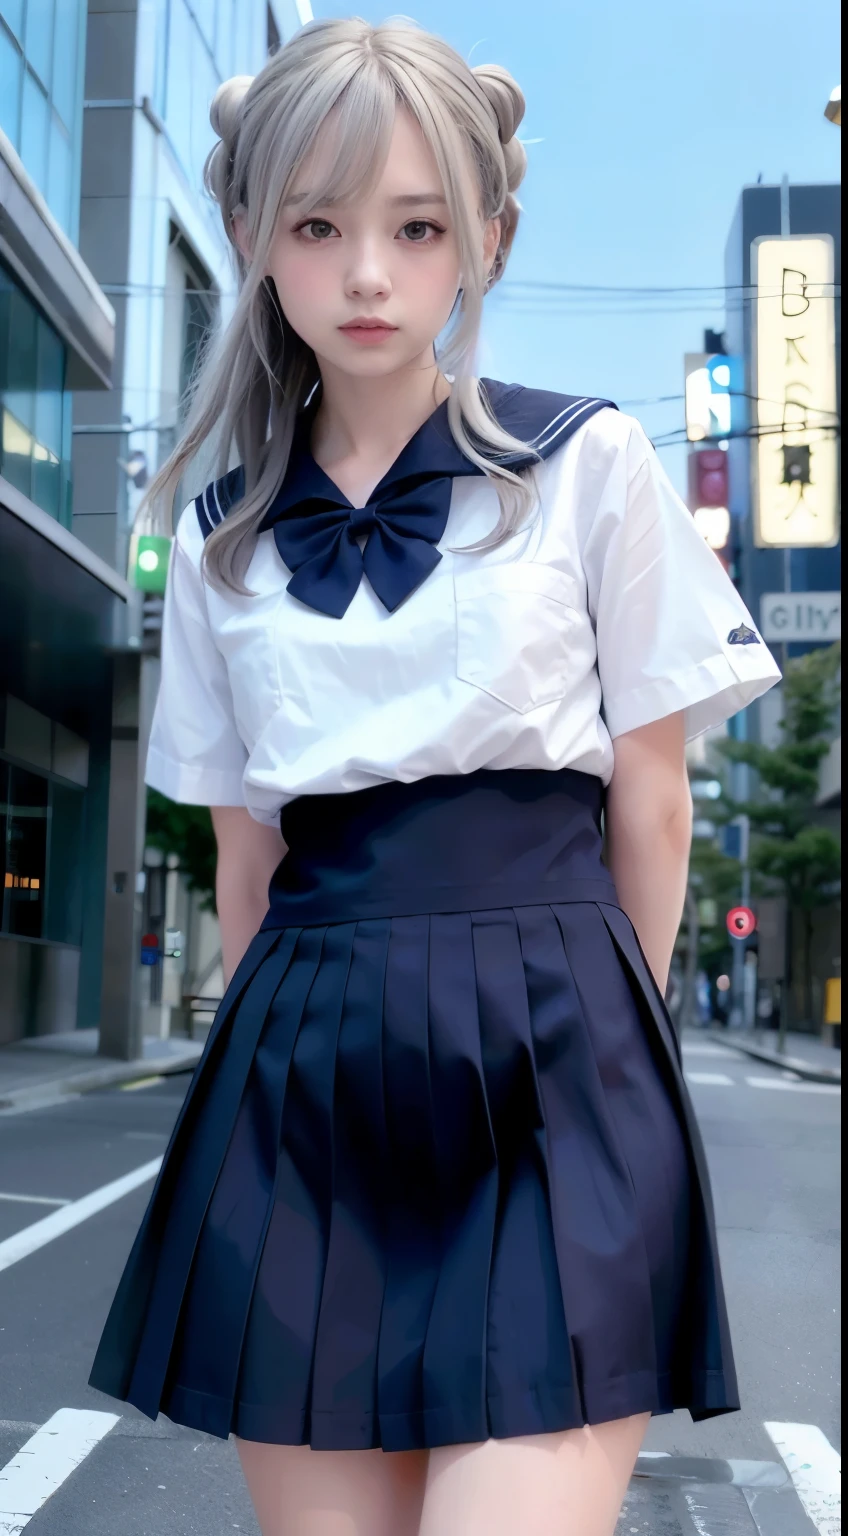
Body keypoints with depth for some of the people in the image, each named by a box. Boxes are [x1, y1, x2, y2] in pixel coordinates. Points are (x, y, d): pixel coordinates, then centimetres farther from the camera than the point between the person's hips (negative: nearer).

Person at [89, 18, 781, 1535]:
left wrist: (601, 1040, 9)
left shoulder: (590, 467, 1)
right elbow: (244, 841, 14)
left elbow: (649, 792, 5)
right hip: (302, 1064, 3)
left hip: (546, 1063, -2)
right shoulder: (219, 537, 10)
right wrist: (281, 1053, 13)